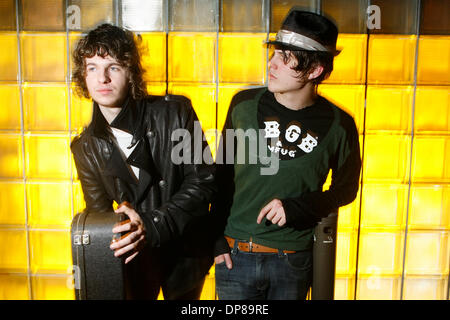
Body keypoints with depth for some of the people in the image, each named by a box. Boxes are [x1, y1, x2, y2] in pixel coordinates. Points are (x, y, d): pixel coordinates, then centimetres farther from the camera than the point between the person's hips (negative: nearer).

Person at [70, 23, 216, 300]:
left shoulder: (175, 113, -16)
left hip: (185, 251, -1)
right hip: (134, 258, 2)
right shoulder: (86, 148, -5)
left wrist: (154, 225, -27)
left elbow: (203, 182, -17)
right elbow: (98, 212, 1)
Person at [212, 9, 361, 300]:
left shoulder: (338, 124, -8)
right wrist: (216, 238, 1)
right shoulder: (244, 104, -5)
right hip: (235, 254, 1)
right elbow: (222, 173, 3)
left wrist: (296, 208, -13)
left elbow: (346, 188, 3)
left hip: (294, 262, 0)